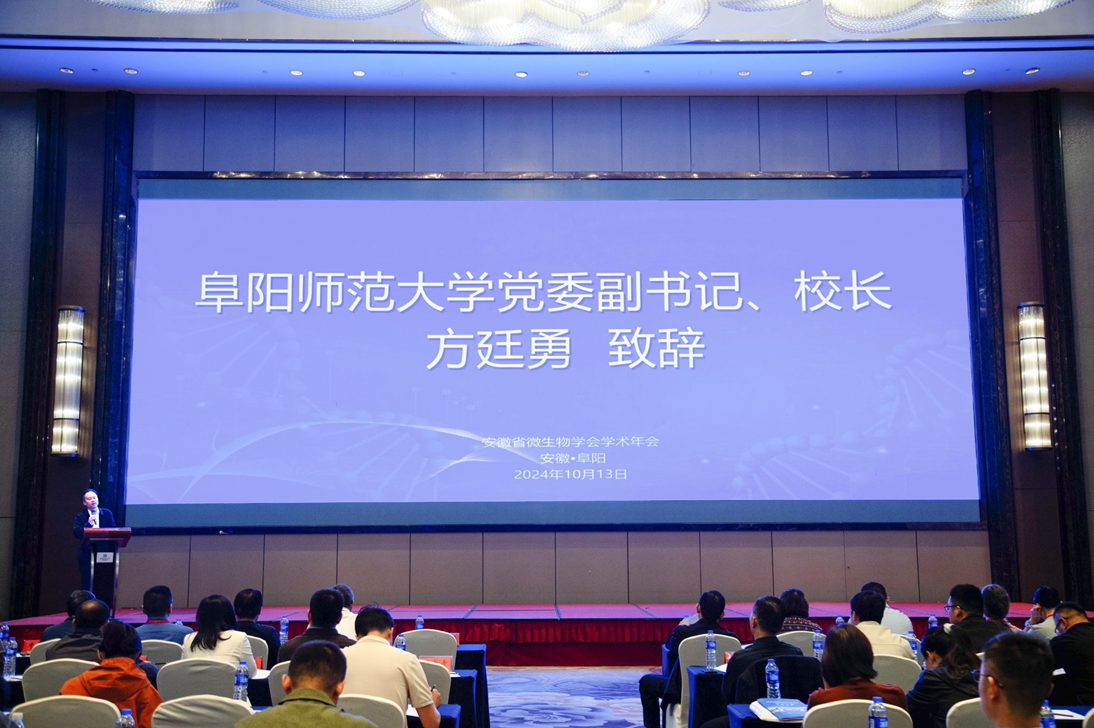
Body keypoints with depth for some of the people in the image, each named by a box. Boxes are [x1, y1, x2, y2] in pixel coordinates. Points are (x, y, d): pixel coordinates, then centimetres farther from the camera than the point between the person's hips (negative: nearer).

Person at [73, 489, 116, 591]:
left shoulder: (107, 514, 6)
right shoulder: (80, 516, 2)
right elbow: (76, 533, -11)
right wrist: (88, 523, -22)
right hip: (86, 555, -1)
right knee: (86, 585, 1)